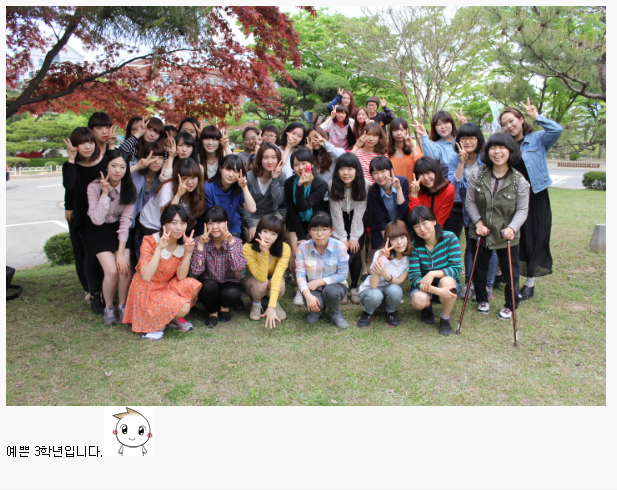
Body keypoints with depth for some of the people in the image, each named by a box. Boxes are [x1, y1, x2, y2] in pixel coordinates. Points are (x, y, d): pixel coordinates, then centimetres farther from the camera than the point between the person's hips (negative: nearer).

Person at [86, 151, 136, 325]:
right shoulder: (94, 187, -18)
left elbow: (126, 219, -9)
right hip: (99, 230, -2)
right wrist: (105, 193, -30)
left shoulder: (128, 188, -11)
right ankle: (108, 308, 7)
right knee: (111, 271, -18)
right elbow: (97, 220, -23)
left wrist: (121, 251, -14)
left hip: (120, 229, 2)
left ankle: (122, 307, 7)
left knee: (125, 269, -16)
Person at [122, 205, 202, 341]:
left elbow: (181, 277, -12)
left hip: (167, 287, 6)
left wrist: (188, 252, -24)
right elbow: (146, 277, -31)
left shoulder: (183, 243, -5)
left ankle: (173, 317, 3)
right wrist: (159, 248, -36)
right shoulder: (150, 241, -19)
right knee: (183, 308, -26)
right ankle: (153, 322, 2)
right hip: (146, 291, -6)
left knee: (192, 286, -22)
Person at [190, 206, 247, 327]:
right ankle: (212, 312, 0)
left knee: (232, 294, -32)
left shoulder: (236, 242, -11)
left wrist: (231, 242, -31)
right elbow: (196, 271, -22)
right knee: (209, 285, -33)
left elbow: (238, 268, -27)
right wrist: (200, 244, -28)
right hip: (208, 287, 0)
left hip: (229, 284, 0)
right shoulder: (200, 241, -11)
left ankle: (224, 306, 6)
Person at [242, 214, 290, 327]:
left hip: (274, 283, 1)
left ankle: (276, 304, 1)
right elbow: (261, 278, -37)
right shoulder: (247, 248, -30)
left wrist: (271, 307, -47)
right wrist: (264, 253, -47)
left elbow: (277, 276, -37)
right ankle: (256, 305, -1)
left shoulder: (284, 249, -28)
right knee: (261, 284, -35)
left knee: (280, 284, -34)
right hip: (252, 281, 0)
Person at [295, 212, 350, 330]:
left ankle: (336, 314, -1)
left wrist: (319, 282, -21)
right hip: (313, 288, 1)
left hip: (334, 285, 0)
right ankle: (317, 309, 9)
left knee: (330, 291, -36)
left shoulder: (339, 247, -17)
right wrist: (308, 295, -31)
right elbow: (300, 274, -15)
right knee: (313, 303, -32)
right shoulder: (303, 247, -12)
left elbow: (342, 274, -14)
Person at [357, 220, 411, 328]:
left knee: (394, 290, -34)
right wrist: (379, 258, -40)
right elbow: (373, 285, -29)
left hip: (390, 295, 2)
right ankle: (368, 313, -3)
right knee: (375, 295, -38)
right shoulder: (382, 255, -21)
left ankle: (391, 312, -1)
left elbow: (399, 281, -17)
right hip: (370, 291, -2)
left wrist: (386, 274, -39)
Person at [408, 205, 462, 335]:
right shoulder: (414, 245, -14)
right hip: (425, 287, 1)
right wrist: (438, 291, -36)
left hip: (448, 286, 0)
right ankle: (427, 307, 9)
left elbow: (456, 268, -19)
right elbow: (414, 277, -20)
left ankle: (445, 319, -8)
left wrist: (433, 274, -34)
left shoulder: (450, 238, -15)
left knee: (447, 280, -36)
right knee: (419, 300, -33)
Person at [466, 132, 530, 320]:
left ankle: (510, 305, 33)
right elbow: (470, 202, -1)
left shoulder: (519, 181, -9)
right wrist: (478, 222, -14)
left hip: (507, 236, -1)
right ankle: (482, 299, 42)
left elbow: (522, 210, -8)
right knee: (478, 270, 16)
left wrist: (512, 228, -25)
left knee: (511, 273, 8)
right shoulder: (477, 175, -6)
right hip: (480, 233, 2)